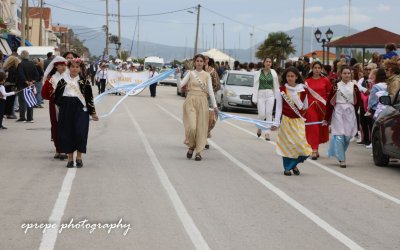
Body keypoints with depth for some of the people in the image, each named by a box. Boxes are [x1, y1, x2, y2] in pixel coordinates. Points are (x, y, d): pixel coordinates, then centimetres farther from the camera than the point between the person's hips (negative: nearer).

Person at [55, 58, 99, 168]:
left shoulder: (84, 82, 2)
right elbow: (56, 96, 13)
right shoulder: (63, 81, 6)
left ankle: (79, 157, 7)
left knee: (80, 132, -9)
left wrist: (93, 112, 2)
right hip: (66, 110, 2)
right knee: (66, 133, 3)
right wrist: (62, 104, 5)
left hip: (80, 109, -2)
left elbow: (89, 97, 3)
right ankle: (70, 158, 14)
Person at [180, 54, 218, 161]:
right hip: (191, 101, -1)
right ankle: (191, 146, 14)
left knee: (201, 127, 0)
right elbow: (180, 85, -4)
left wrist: (214, 105, 1)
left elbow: (210, 91, 5)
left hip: (202, 101, 1)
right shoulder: (190, 73, 5)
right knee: (191, 126, -12)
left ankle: (198, 151, 7)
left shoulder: (207, 75, 7)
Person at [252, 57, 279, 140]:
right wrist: (254, 98, -4)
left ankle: (267, 133, 0)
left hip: (270, 95, 1)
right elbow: (255, 86, 1)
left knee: (269, 114, -3)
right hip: (261, 95, -1)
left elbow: (276, 86, 9)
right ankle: (259, 128, 23)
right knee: (262, 114, -6)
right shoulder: (258, 73, 1)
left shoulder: (273, 73, 4)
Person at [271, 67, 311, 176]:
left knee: (300, 143, -7)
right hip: (286, 121, -1)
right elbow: (279, 107, -3)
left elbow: (305, 106, 6)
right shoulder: (281, 90, -2)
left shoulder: (302, 90, 0)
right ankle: (287, 167, 16)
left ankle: (294, 164, 18)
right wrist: (276, 123, -9)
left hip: (298, 121, 1)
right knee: (286, 144, 2)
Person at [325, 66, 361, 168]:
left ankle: (339, 154, 28)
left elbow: (358, 102, 12)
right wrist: (327, 118, 0)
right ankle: (341, 159, -7)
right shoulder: (336, 86, 0)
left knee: (348, 135, 4)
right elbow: (330, 102, 1)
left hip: (350, 113, 2)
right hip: (338, 112, -2)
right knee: (339, 136, -9)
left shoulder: (354, 86, 5)